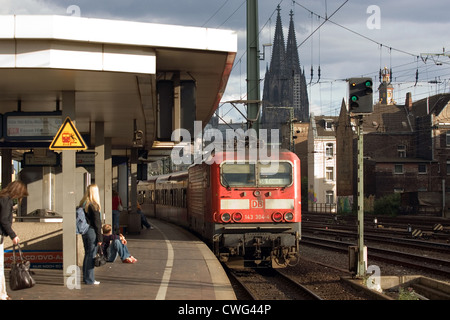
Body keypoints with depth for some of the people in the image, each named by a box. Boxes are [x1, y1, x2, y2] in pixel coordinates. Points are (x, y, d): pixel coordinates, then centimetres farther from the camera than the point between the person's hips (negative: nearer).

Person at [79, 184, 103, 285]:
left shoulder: (82, 204, 7)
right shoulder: (94, 206, -16)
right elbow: (97, 223, -14)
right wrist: (100, 238, -11)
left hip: (84, 231, 8)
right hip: (92, 231, -8)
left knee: (87, 254, 16)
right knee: (91, 255, -2)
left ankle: (86, 277, 24)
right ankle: (89, 279, 3)